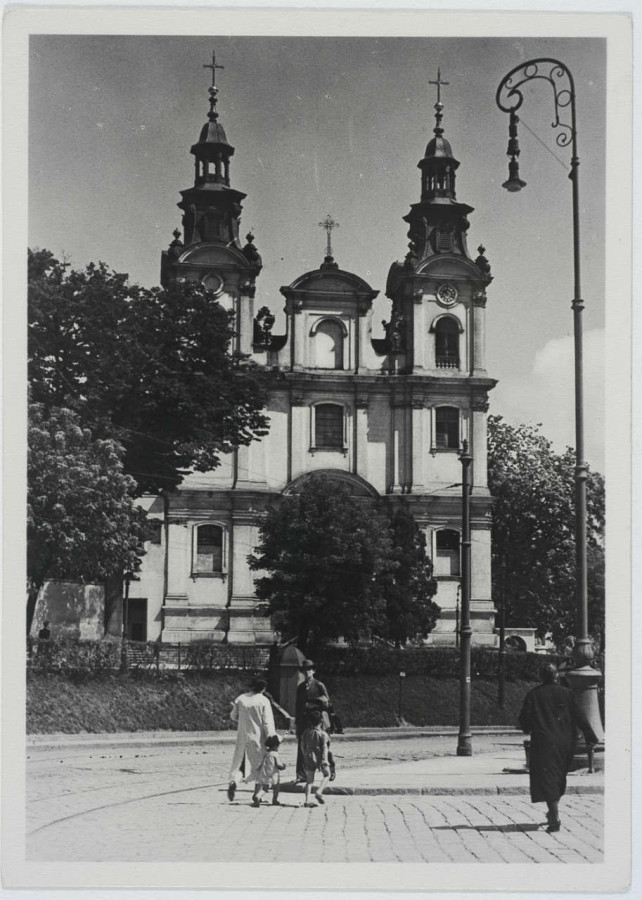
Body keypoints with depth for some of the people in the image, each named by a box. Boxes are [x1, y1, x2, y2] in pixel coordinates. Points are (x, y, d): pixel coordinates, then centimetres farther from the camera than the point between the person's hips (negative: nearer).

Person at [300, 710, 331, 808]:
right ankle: (319, 792, 0)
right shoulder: (323, 734, -9)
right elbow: (324, 748, -13)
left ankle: (307, 800, 3)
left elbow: (303, 746, 11)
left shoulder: (306, 732, 5)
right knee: (326, 774, 17)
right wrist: (324, 761, -14)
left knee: (309, 779, 9)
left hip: (308, 758, 4)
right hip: (319, 758, -4)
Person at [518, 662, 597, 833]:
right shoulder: (566, 693, 1)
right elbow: (579, 716, -2)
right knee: (559, 778, 20)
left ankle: (555, 819, -12)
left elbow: (524, 718, -3)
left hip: (544, 743, -3)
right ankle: (553, 813, 31)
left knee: (547, 780, -3)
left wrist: (527, 729, 19)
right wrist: (591, 737, 2)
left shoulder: (533, 695, -4)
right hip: (565, 742, 3)